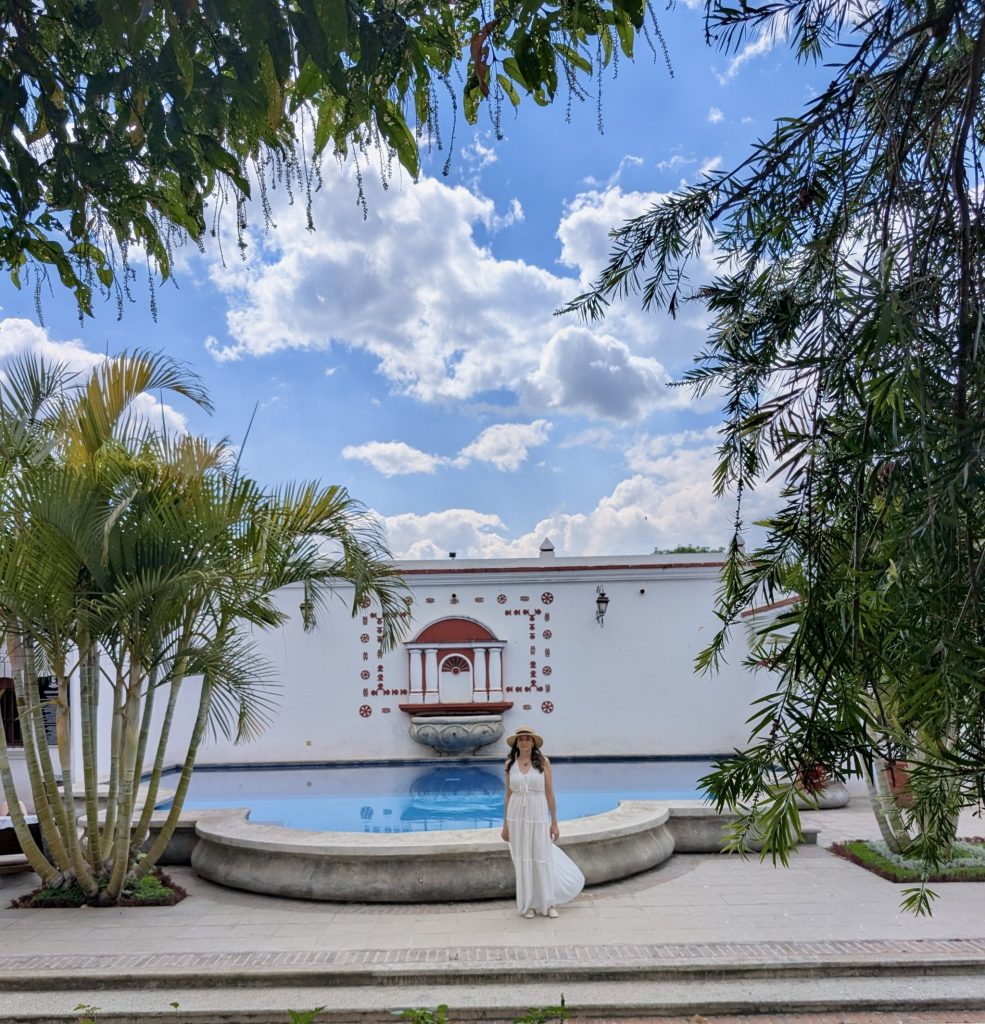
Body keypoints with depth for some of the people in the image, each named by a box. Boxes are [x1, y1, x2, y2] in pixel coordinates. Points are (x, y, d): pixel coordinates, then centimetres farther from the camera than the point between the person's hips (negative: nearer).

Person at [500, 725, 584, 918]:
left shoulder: (543, 761, -4)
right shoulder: (510, 764, 3)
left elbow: (550, 793, -2)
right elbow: (508, 795, 8)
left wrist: (554, 822, -3)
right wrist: (505, 824, 7)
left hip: (538, 816, -2)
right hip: (517, 816, 2)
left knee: (542, 859, 4)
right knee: (523, 860, 7)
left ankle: (549, 902, 23)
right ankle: (528, 904, 21)